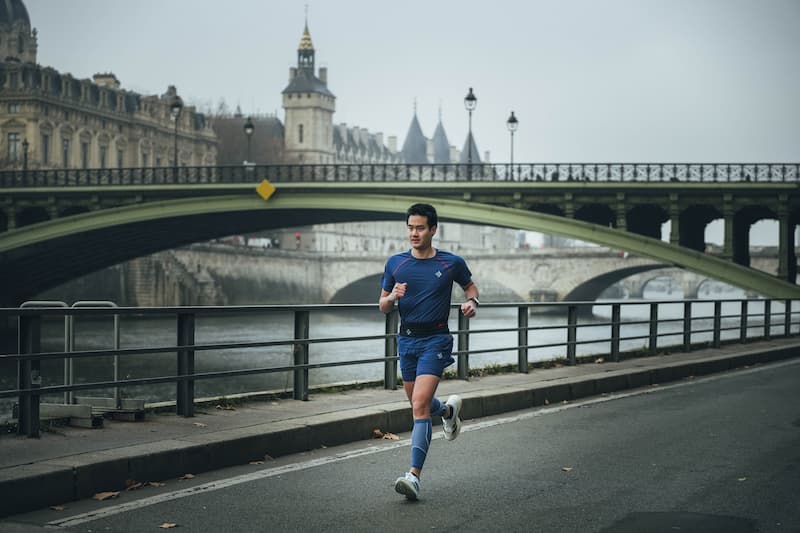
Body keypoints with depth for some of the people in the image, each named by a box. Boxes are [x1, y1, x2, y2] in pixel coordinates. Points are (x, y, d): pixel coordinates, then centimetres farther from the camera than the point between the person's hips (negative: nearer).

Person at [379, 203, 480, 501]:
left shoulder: (452, 263, -3)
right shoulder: (395, 264, 3)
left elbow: (470, 285, 16)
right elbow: (383, 307, 9)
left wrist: (472, 302, -5)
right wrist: (392, 298, -14)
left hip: (435, 339, -5)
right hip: (406, 339, 5)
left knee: (419, 406, -17)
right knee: (417, 402, 19)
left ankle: (414, 475, -20)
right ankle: (448, 410, 54)